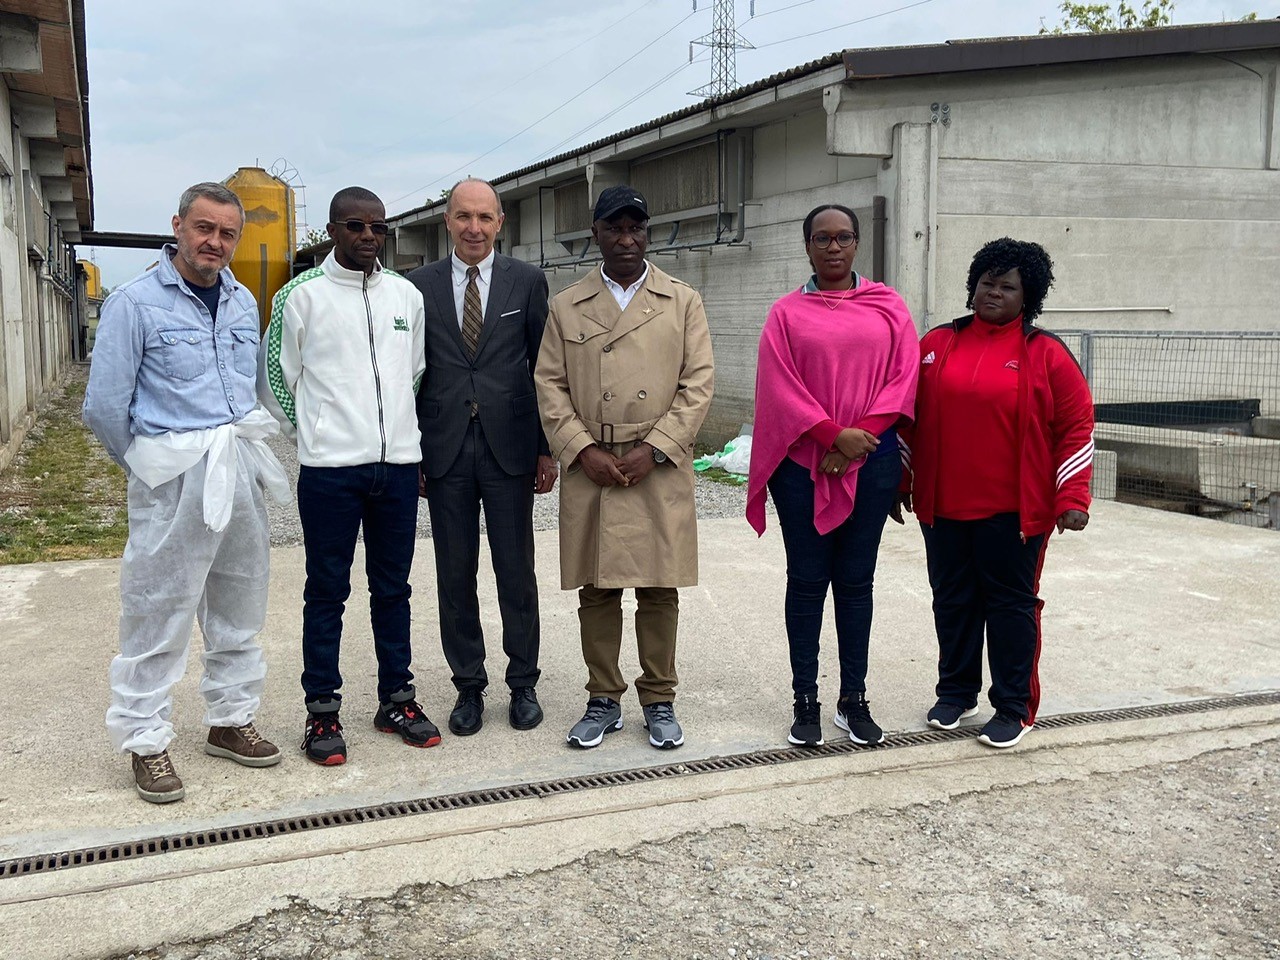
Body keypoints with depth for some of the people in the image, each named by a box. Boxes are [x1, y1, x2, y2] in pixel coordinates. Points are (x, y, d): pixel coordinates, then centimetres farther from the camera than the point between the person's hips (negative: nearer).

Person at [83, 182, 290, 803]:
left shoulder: (242, 303, 11)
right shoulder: (136, 302, -7)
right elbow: (103, 407, -8)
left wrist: (245, 449, 12)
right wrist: (151, 465, 2)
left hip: (240, 475, 6)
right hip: (173, 483, -6)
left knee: (239, 609, 14)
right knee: (158, 617, 0)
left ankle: (230, 720, 28)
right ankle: (146, 742, 12)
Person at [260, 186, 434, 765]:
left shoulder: (406, 295, 9)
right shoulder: (302, 295, -2)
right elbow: (275, 377, 3)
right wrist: (311, 434, 6)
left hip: (398, 463, 4)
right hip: (329, 469, -3)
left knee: (393, 588, 12)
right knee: (327, 591, 4)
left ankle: (396, 700, 24)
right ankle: (322, 712, 14)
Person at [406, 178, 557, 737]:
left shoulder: (527, 282, 3)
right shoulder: (419, 286, 5)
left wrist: (548, 449, 0)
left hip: (510, 447, -1)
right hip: (445, 450, 1)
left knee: (516, 572, 6)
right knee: (455, 576, 8)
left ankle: (523, 684, 21)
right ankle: (468, 686, 22)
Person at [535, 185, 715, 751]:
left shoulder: (683, 302, 6)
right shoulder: (566, 307, 9)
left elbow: (698, 385, 0)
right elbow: (550, 386, 5)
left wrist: (653, 450, -10)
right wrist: (583, 451, -8)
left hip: (660, 471, -1)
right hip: (589, 471, 1)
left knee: (659, 591, 5)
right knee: (596, 591, 7)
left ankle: (659, 701, 19)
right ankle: (604, 701, 20)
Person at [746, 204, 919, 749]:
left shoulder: (888, 306, 8)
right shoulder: (787, 313, 5)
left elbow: (904, 377, 0)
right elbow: (780, 388, -4)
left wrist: (861, 433, -12)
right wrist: (833, 434, -14)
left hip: (871, 462, 1)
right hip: (803, 463, -1)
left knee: (856, 580, 7)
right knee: (808, 580, 4)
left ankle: (854, 699, 16)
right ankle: (805, 700, 12)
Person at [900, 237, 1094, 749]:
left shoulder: (1045, 353, -3)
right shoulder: (937, 343, 7)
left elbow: (1076, 428, -3)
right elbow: (912, 415, 13)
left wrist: (1072, 498, -9)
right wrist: (903, 481, 13)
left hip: (1014, 509, -3)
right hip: (944, 504, 4)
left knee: (1011, 602, 4)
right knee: (952, 599, 13)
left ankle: (1014, 707, 16)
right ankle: (956, 691, 29)